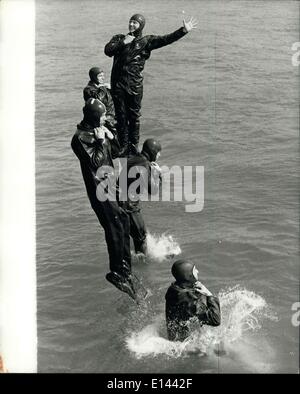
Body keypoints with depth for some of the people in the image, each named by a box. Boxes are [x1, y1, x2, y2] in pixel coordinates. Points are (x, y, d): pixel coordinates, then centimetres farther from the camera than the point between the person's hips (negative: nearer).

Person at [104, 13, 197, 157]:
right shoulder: (119, 38, 12)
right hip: (118, 83, 2)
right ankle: (124, 145, 15)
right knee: (121, 116, 5)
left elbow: (166, 39, -5)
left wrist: (184, 30, -12)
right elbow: (107, 50, -3)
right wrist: (123, 43, -10)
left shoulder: (146, 41, 5)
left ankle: (134, 145, 17)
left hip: (135, 85, -2)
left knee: (134, 116, 5)